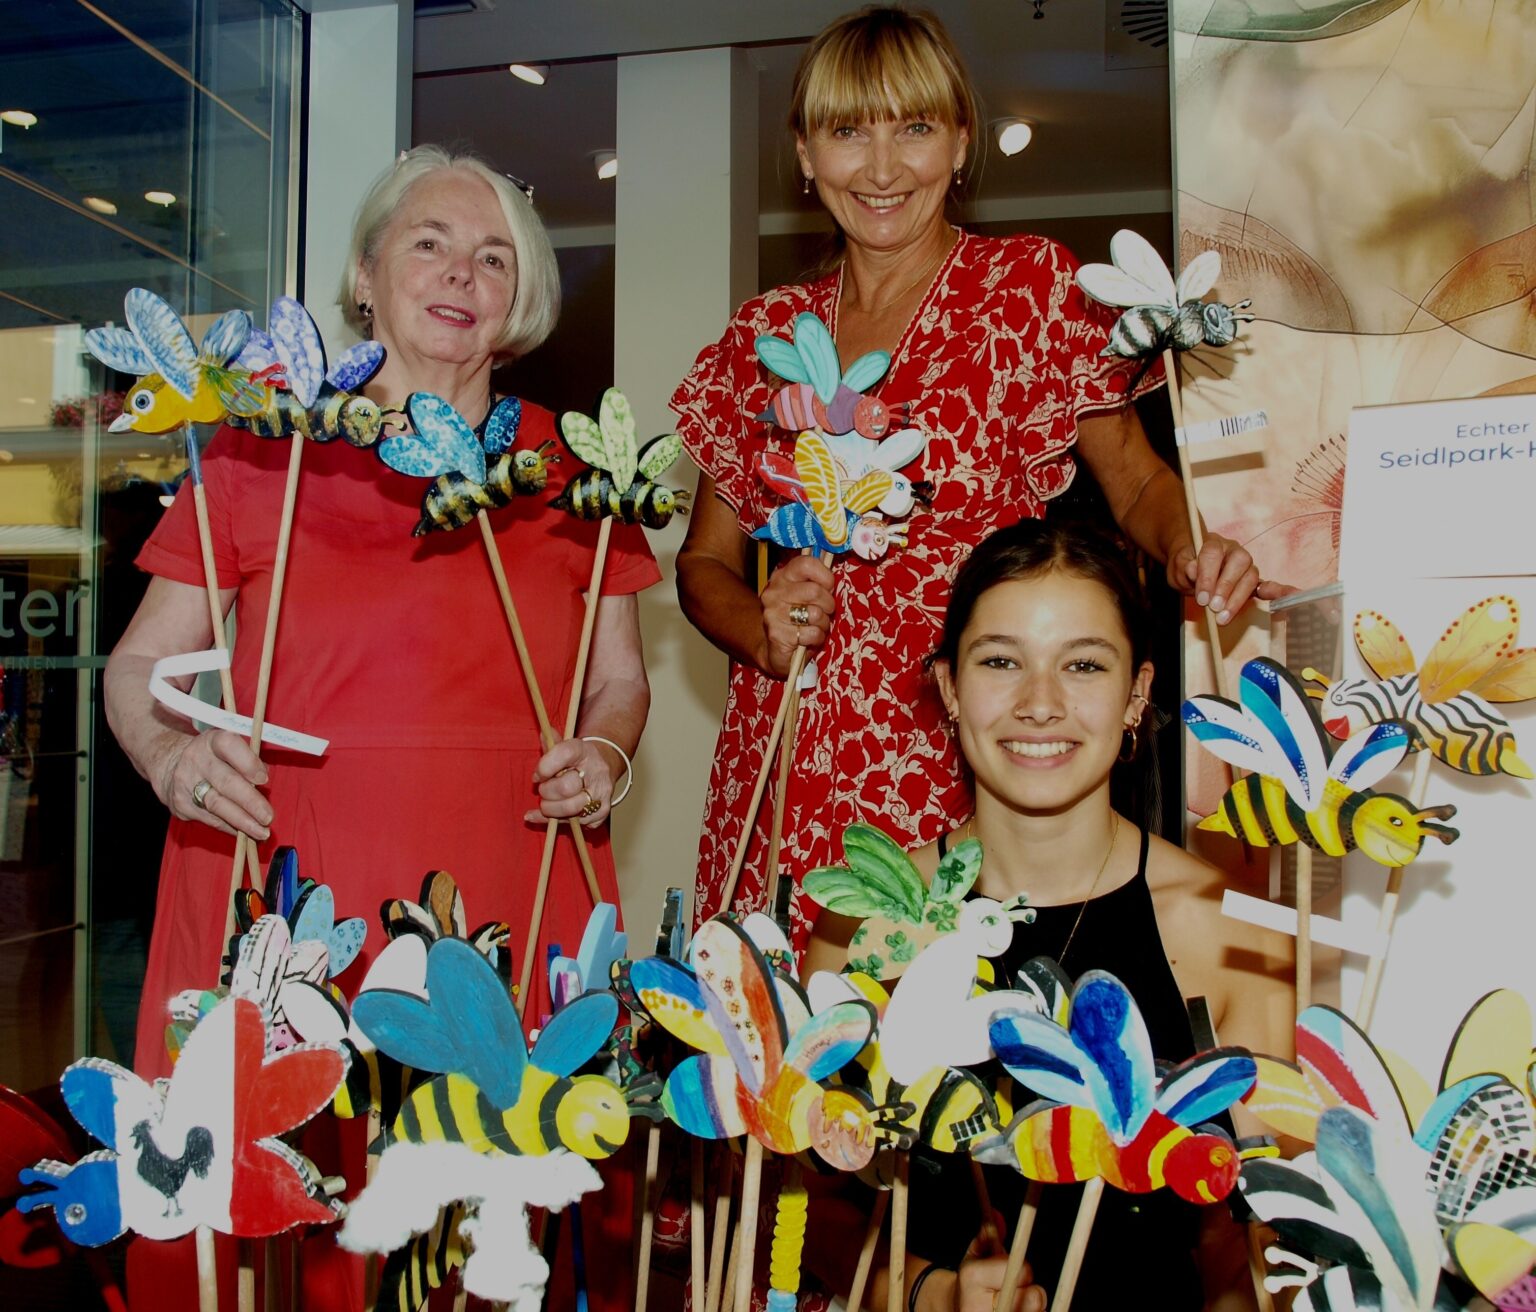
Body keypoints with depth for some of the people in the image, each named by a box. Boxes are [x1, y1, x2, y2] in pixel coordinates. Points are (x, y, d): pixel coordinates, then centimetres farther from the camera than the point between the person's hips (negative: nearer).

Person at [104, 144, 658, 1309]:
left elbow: (620, 679, 16)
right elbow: (140, 663, 10)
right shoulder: (264, 449, 6)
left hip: (506, 899, 1)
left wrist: (605, 755, -4)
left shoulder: (569, 467, 10)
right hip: (283, 898, 0)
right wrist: (170, 753, -10)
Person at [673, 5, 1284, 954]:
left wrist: (1190, 550, -15)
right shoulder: (767, 334, 9)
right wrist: (763, 631, -8)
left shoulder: (1032, 286, 0)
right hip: (784, 771, 3)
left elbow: (1137, 480, 6)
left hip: (965, 767, -2)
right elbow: (707, 561, 12)